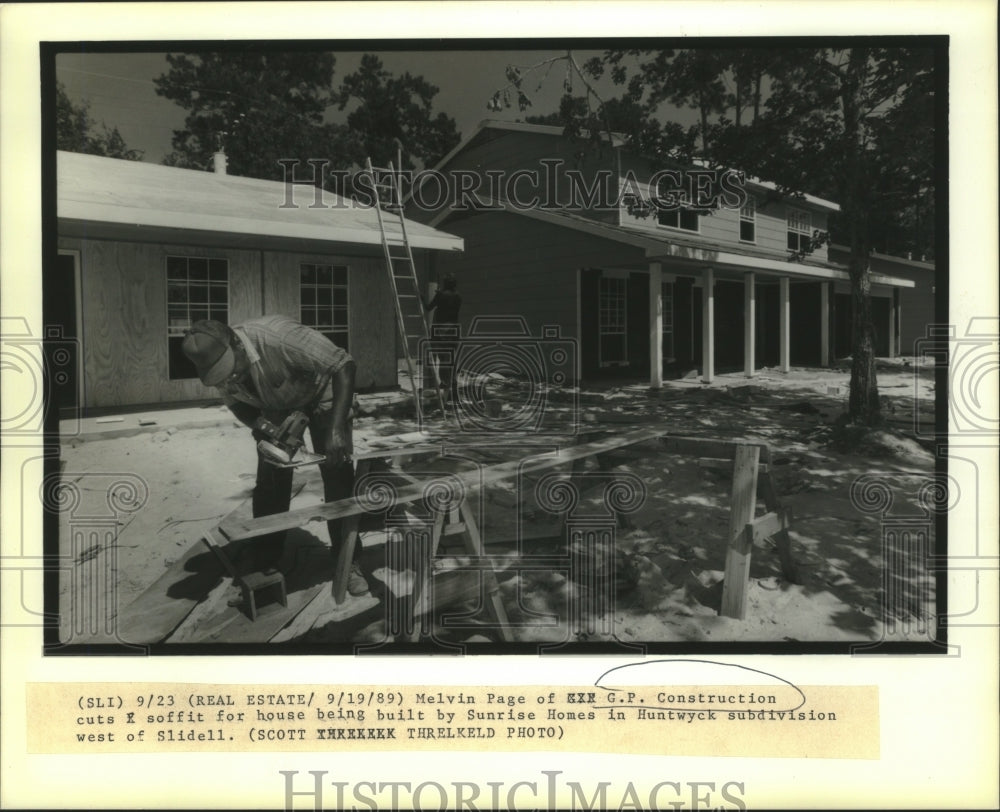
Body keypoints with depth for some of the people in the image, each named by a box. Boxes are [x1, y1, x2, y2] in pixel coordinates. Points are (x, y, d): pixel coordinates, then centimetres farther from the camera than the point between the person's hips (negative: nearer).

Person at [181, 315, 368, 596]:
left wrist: (336, 428, -47)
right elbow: (239, 405, -2)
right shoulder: (218, 366, -23)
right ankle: (264, 567, 8)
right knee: (269, 483, -5)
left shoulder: (277, 336, -42)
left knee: (338, 479, -10)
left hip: (320, 396, -4)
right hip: (275, 407, 4)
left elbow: (343, 365, -40)